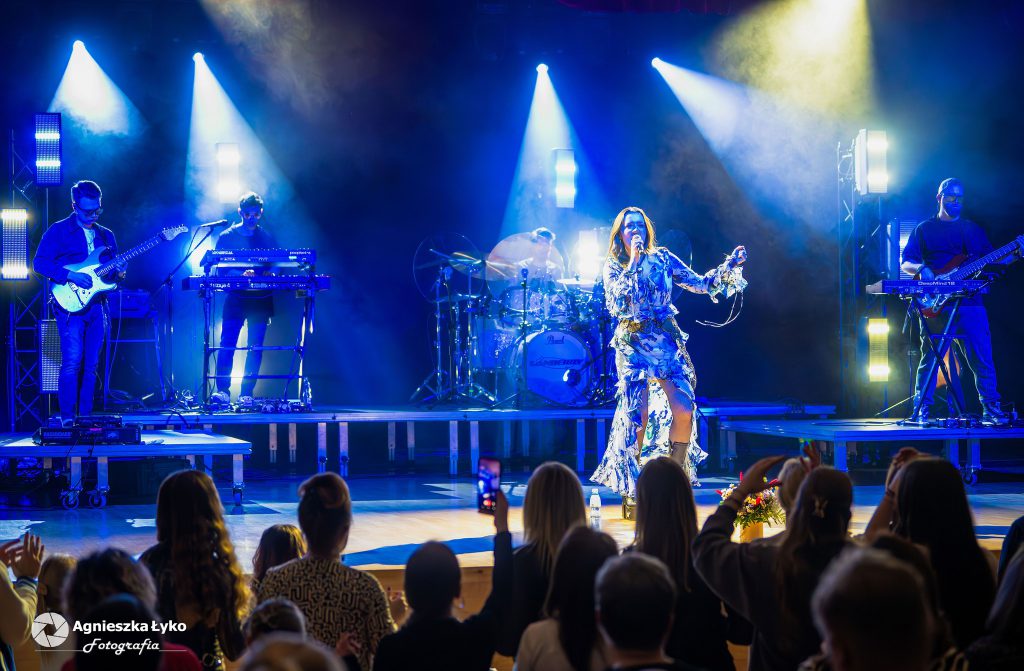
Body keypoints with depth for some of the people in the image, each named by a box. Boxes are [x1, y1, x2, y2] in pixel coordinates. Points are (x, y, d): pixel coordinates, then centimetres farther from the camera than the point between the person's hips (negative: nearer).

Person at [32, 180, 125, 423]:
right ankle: (67, 417, -9)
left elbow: (112, 268, 21)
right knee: (72, 362, -13)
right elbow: (39, 262, -7)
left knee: (91, 365, 5)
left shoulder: (106, 235, 17)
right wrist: (71, 276, -17)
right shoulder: (58, 231, 0)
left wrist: (118, 272, -3)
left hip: (97, 306, 5)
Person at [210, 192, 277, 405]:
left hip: (261, 300, 2)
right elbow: (220, 268, -2)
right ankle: (223, 391, -15)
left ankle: (246, 393, 3)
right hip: (236, 298, -2)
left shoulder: (268, 238, 11)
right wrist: (241, 275, -20)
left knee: (255, 348, 0)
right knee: (227, 344, -13)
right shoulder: (227, 237, 4)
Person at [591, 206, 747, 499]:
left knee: (684, 410, -13)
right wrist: (633, 263, -15)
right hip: (634, 344, -2)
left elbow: (701, 284, 9)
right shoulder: (614, 266, 3)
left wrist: (730, 264, -3)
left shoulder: (662, 259, 8)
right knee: (637, 415, -13)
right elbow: (617, 302, -15)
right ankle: (631, 487, -1)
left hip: (667, 342, 2)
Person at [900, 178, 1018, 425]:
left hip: (970, 304, 2)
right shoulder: (924, 229, 11)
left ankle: (991, 410, 2)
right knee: (930, 359, -4)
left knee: (983, 360, -2)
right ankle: (921, 412, -1)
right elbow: (906, 264, 6)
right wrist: (921, 269, -16)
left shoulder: (972, 229, 19)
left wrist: (1014, 254, -2)